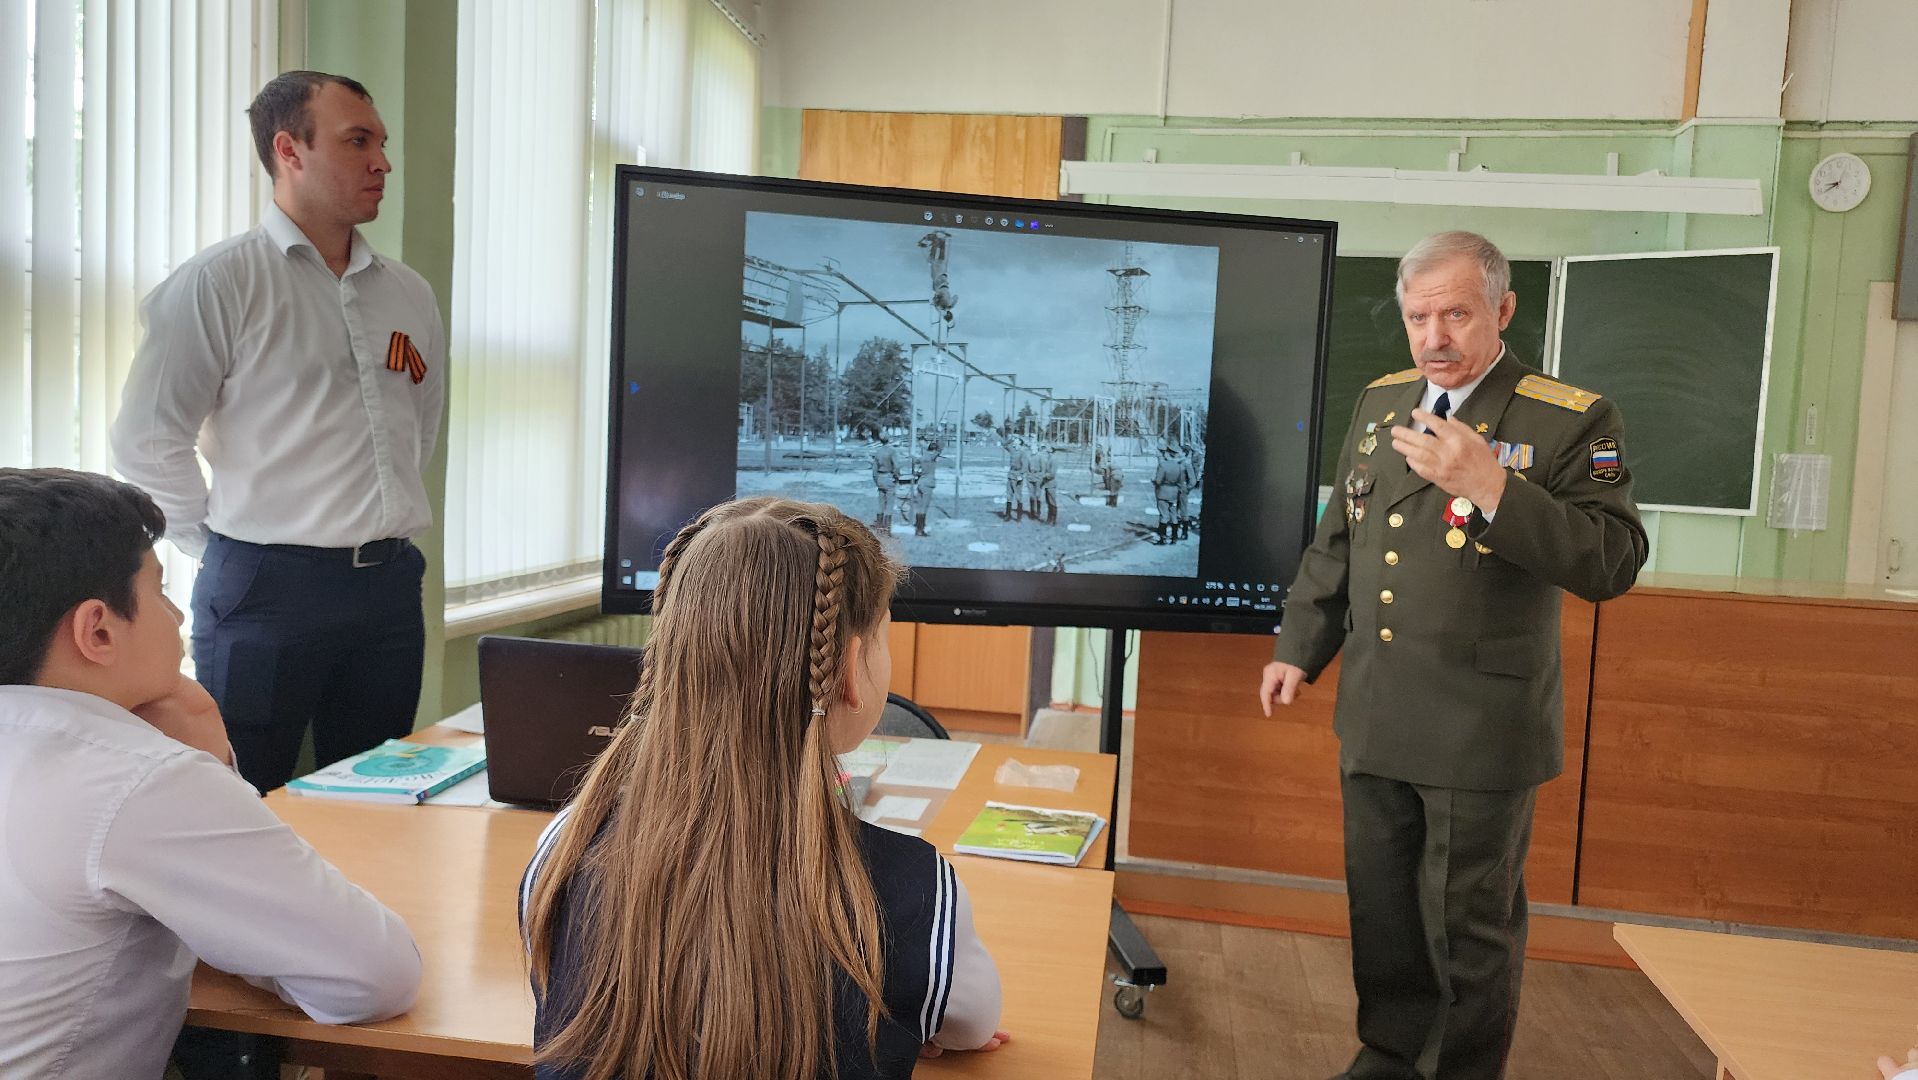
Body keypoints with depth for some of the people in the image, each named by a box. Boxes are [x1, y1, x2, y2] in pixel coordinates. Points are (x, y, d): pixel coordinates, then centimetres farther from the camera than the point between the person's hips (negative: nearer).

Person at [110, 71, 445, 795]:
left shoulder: (409, 294, 11)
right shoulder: (219, 282, -6)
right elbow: (145, 440, -6)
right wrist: (223, 547, -1)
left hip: (390, 588, 5)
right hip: (267, 591, -5)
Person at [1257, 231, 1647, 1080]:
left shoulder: (1571, 419, -9)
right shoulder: (1380, 402, 8)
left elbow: (1613, 562, -17)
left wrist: (1490, 485, -28)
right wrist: (1299, 648, 16)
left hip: (1482, 726, -5)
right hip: (1375, 716, 5)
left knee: (1468, 921, 8)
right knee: (1381, 905, 17)